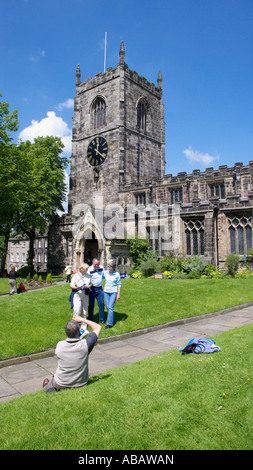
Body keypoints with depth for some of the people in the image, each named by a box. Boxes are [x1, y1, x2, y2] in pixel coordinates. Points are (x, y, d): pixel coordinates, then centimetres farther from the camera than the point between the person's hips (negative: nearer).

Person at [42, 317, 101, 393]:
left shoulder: (60, 345, -23)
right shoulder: (85, 345, -27)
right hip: (81, 385, 1)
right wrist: (82, 320, -5)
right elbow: (98, 327, -12)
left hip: (60, 385, -1)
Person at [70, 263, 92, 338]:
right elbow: (71, 285, -6)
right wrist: (77, 287, -26)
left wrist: (89, 286, -7)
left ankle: (83, 327, 20)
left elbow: (90, 284, 17)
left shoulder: (88, 275, 5)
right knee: (77, 311, -11)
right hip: (77, 295, -4)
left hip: (85, 296, 4)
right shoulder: (76, 276, -8)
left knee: (84, 312, 9)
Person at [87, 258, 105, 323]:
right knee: (91, 305, 4)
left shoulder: (101, 268, 1)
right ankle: (90, 320, 16)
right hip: (92, 289, -4)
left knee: (101, 304, 6)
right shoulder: (89, 270, -14)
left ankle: (101, 319, 18)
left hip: (99, 289, 4)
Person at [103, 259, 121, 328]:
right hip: (106, 292, 4)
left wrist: (118, 294, -4)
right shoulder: (105, 273, -2)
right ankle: (112, 320, 25)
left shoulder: (117, 274, -9)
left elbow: (119, 285, -3)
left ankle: (109, 323, -5)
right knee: (108, 307, 8)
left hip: (113, 292, -4)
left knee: (110, 307, -10)